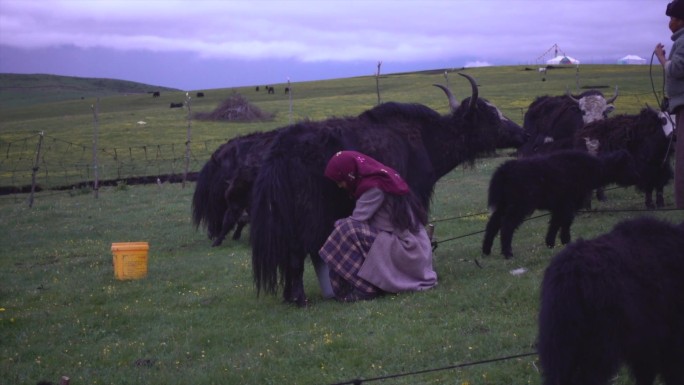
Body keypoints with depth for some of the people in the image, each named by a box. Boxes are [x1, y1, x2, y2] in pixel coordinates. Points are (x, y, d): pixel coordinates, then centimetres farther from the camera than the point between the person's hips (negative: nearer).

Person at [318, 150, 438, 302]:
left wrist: (336, 225, 2)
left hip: (405, 250, -10)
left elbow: (356, 222, -15)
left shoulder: (374, 187, -15)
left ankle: (363, 288, -15)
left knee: (348, 232, -21)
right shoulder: (379, 179, 12)